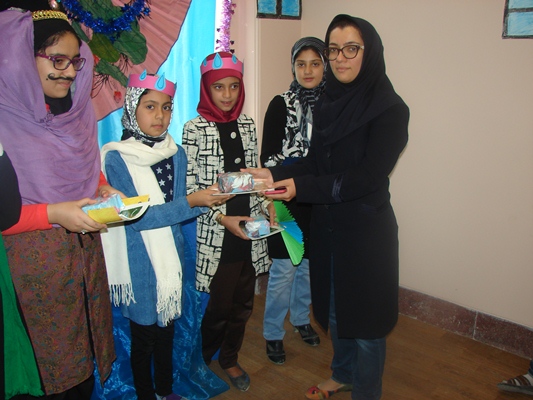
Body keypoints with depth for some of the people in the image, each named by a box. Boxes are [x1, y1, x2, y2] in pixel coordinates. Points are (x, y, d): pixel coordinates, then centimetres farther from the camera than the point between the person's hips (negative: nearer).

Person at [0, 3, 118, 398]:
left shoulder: (77, 110, 2)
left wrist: (105, 191, -3)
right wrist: (53, 214, -24)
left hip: (86, 246, 6)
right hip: (34, 257, -5)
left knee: (88, 342, 19)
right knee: (52, 356, 12)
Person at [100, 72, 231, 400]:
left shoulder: (176, 154, 3)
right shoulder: (116, 157, -12)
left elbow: (179, 212, 4)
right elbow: (136, 218, -19)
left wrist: (207, 200, -16)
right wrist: (192, 202, -24)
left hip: (172, 258, 5)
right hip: (140, 263, -4)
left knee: (167, 330, 18)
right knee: (144, 336, 10)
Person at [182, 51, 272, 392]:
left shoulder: (247, 124, 7)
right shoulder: (195, 129, -8)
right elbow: (189, 190, -10)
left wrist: (266, 205, 0)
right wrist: (224, 220, -17)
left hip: (250, 230, 5)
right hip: (216, 235, -4)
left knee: (244, 302, 14)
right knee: (220, 305, 6)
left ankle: (230, 358, 38)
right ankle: (202, 359, 34)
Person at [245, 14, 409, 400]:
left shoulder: (390, 108, -16)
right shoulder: (328, 102, 5)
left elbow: (368, 176, -23)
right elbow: (315, 161, 7)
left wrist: (300, 187, -31)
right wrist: (274, 175, -10)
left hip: (366, 229, -6)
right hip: (327, 223, 7)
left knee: (364, 315, 9)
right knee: (334, 307, 21)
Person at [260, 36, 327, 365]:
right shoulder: (281, 105, -5)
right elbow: (269, 157, -7)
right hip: (287, 202, -3)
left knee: (309, 266, 16)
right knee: (283, 270, 2)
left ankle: (301, 318, 39)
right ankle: (273, 333, 20)